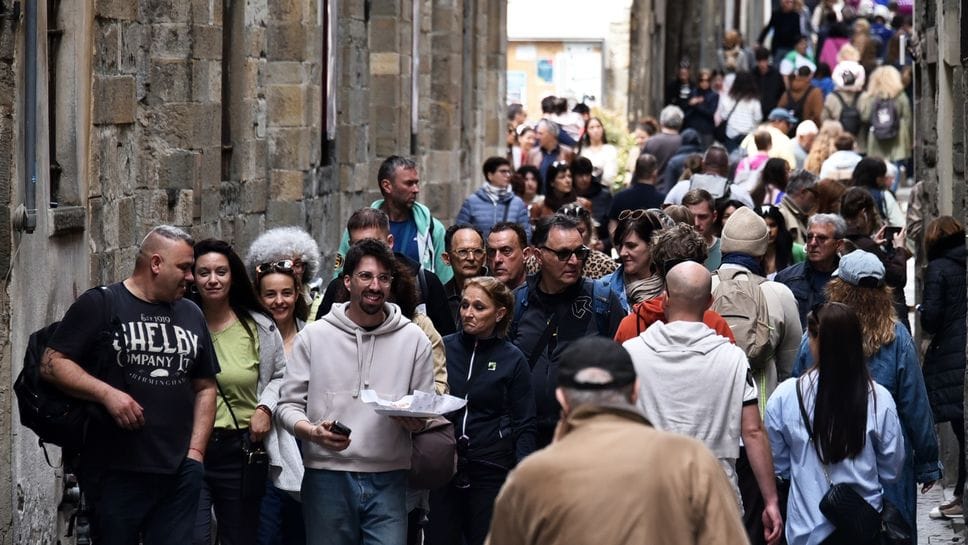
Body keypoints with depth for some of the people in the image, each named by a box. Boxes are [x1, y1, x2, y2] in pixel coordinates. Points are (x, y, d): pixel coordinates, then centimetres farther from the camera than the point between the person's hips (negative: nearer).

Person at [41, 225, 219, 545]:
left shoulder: (191, 314, 16)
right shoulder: (99, 305, -2)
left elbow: (205, 387, 19)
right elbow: (52, 364, -7)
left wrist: (196, 451, 7)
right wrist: (107, 393, -19)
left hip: (180, 472, 5)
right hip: (116, 471, -5)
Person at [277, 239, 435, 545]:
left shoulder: (414, 339, 8)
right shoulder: (314, 336, 5)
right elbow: (288, 404, 4)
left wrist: (415, 421, -12)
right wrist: (312, 432, -17)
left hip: (388, 481, 0)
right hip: (327, 478, 0)